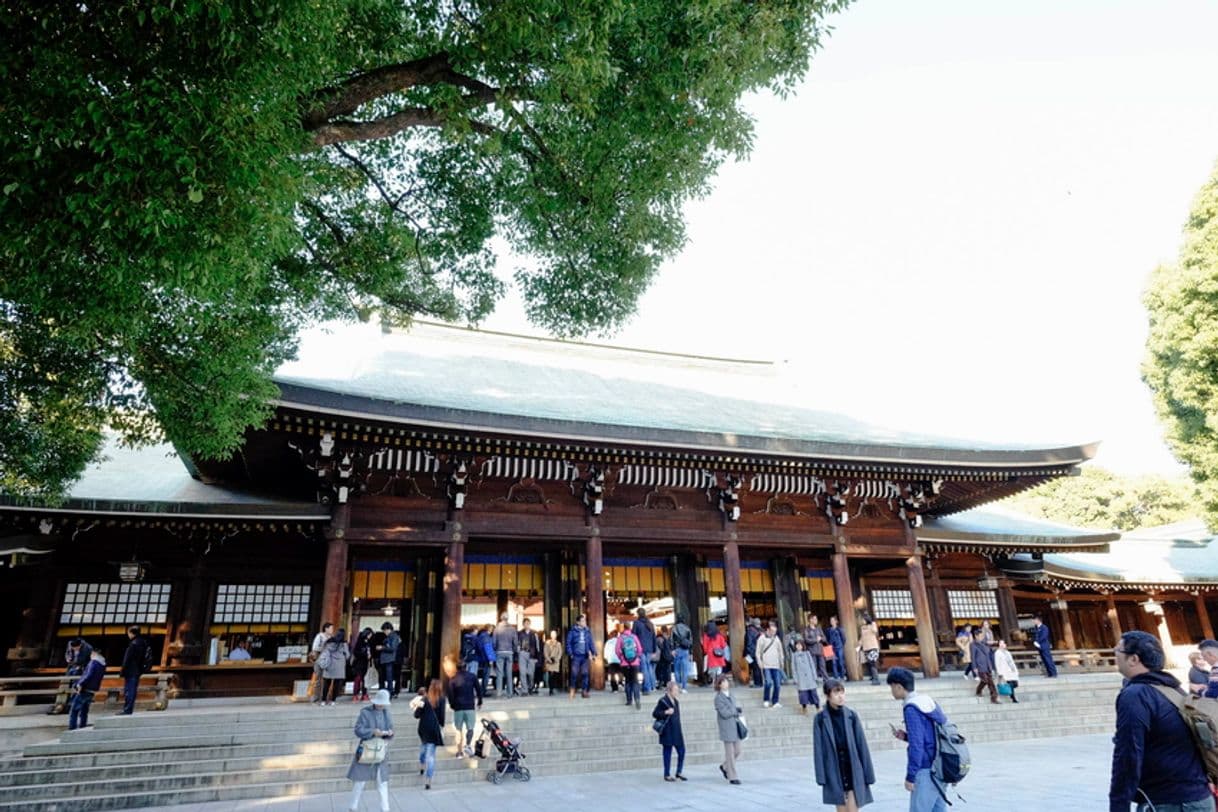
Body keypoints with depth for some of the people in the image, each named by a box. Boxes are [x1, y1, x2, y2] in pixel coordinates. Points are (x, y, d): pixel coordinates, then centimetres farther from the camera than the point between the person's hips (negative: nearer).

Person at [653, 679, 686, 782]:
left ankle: (679, 772, 19)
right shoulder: (663, 701, -13)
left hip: (676, 731, 8)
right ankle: (667, 775, 14)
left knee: (682, 751, 6)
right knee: (668, 753, 2)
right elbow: (654, 714, -14)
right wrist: (666, 712, -25)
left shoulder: (676, 701, 11)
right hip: (667, 732, -8)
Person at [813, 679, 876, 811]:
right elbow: (818, 748, -5)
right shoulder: (820, 719, -6)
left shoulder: (852, 716, -3)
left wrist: (868, 774, 1)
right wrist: (821, 776, -10)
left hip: (854, 770, 0)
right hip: (834, 772, 0)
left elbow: (862, 745, 0)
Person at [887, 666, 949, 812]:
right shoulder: (929, 702, 9)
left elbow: (917, 745, -20)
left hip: (927, 771, -9)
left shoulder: (911, 709, -17)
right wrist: (905, 736, 10)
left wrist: (910, 776, -14)